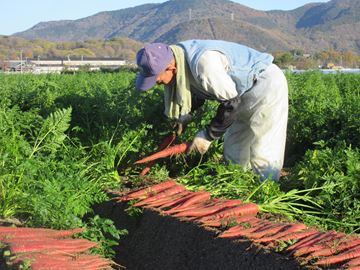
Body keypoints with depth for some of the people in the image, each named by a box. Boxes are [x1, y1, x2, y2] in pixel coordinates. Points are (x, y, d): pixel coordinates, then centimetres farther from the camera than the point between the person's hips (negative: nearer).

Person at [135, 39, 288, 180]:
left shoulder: (204, 62, -34)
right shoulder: (179, 59, -7)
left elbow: (231, 102, -27)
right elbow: (198, 91, 10)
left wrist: (208, 135, -18)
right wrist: (184, 116, -6)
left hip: (267, 86, -9)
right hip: (245, 93, 9)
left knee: (262, 153, -8)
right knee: (233, 149, 12)